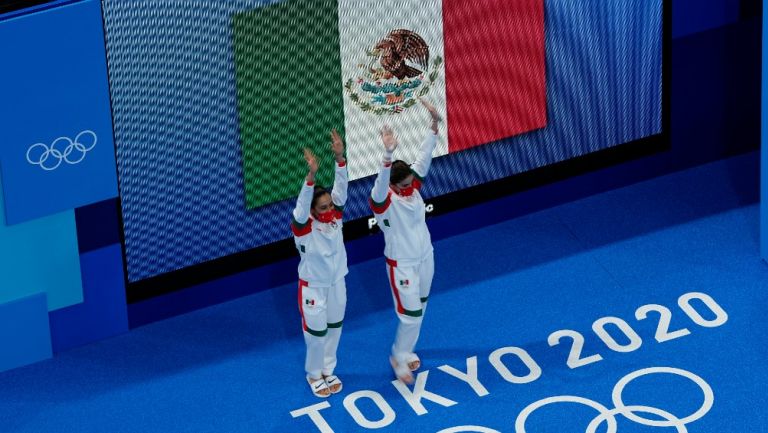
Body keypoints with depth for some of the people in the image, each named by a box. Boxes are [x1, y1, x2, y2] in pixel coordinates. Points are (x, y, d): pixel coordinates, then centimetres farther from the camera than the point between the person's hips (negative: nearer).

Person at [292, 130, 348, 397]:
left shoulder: (334, 214, -13)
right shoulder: (302, 225, -26)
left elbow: (341, 186, -26)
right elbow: (303, 203, -46)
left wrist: (340, 158, -43)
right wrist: (311, 175, -62)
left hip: (337, 282, 5)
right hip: (313, 286, -5)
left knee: (334, 328, 20)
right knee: (316, 332, 10)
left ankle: (327, 370, 41)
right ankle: (314, 376, 32)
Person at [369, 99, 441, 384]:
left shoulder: (412, 185, -10)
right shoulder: (383, 201, -27)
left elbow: (425, 156, -14)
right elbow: (382, 182, -49)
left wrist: (434, 124, -26)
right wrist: (388, 154, -66)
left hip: (425, 257, 7)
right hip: (402, 264, -7)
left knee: (418, 310, 19)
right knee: (411, 314, -2)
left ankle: (406, 350, 38)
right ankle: (399, 358, 19)